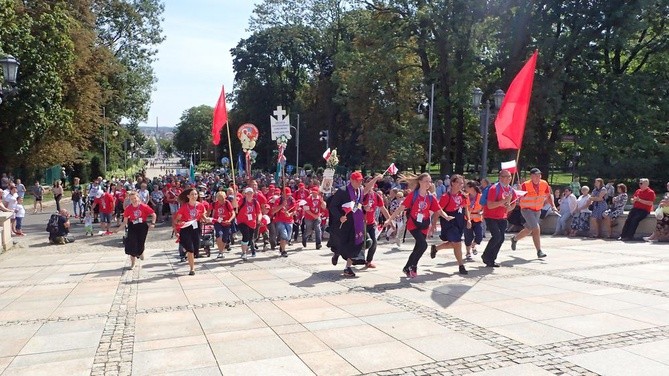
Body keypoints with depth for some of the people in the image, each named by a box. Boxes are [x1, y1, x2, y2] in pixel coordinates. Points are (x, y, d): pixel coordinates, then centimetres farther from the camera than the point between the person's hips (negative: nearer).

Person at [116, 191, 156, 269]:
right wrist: (117, 230, -8)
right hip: (132, 227, 1)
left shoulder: (144, 206, -12)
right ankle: (132, 263, 12)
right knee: (132, 244, -4)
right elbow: (125, 222, -1)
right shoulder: (128, 209, -7)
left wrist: (153, 223, -17)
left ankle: (140, 253, 43)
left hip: (143, 226, -1)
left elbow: (153, 214, -4)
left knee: (140, 244, 3)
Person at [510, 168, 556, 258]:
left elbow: (549, 195, 8)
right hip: (527, 210, -6)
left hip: (538, 211, 6)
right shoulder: (525, 185, -19)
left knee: (528, 230, 18)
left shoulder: (544, 184, -4)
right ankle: (539, 251, -11)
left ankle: (514, 239, 45)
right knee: (536, 229, -19)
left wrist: (553, 206, -4)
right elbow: (519, 198, -16)